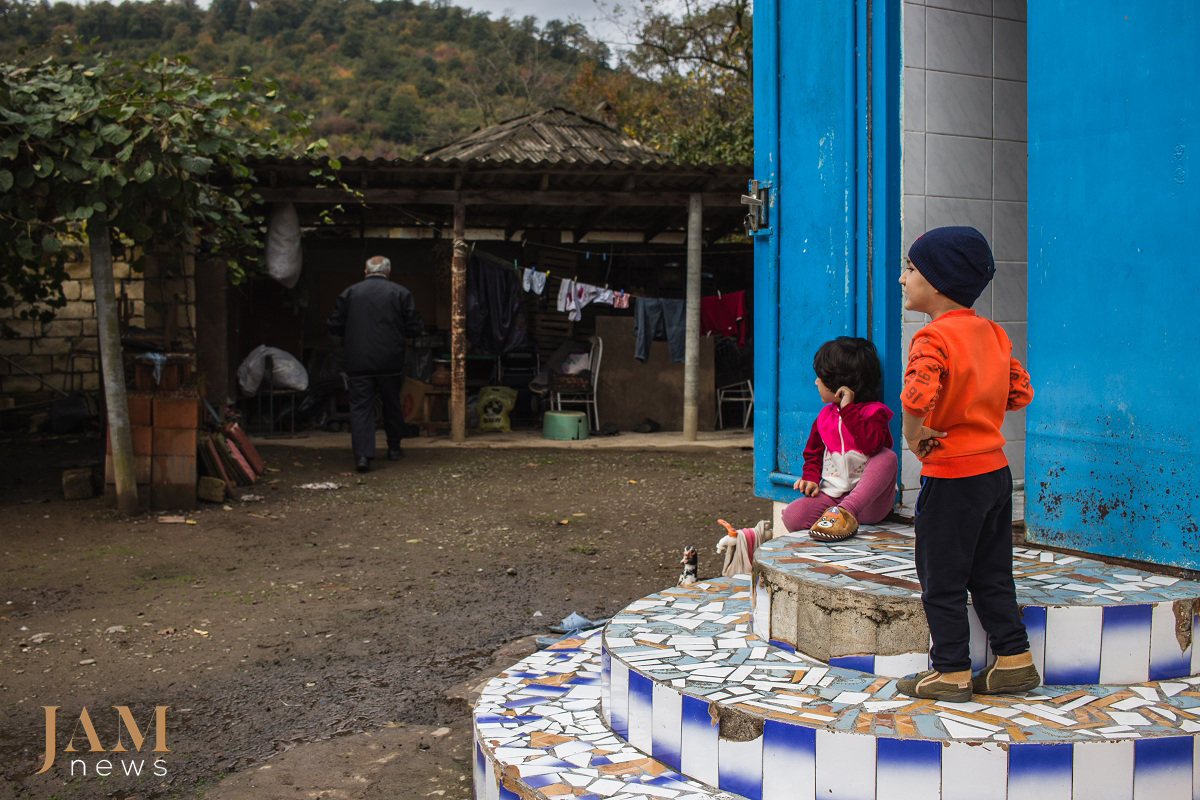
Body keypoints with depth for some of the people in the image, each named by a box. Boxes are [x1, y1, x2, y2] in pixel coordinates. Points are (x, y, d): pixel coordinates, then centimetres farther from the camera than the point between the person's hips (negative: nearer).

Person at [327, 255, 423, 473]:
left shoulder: (349, 293, 3)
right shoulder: (400, 293, 1)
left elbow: (334, 326, 3)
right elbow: (414, 328, -1)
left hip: (358, 363, 0)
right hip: (390, 362, 1)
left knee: (360, 406, -1)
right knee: (392, 404, 17)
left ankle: (362, 454, -14)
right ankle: (394, 448, 28)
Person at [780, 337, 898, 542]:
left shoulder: (874, 411, -5)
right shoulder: (825, 416, 13)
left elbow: (871, 446, -25)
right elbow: (813, 452, 21)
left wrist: (848, 409, -20)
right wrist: (811, 478, 0)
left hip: (869, 502, -3)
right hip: (831, 496, 3)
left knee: (887, 456, -32)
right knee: (792, 515, -23)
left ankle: (846, 512, -42)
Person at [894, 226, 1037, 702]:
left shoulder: (932, 338, -18)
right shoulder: (993, 333, 7)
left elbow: (917, 395, -35)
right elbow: (1020, 391, 11)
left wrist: (913, 435, -19)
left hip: (951, 475, -8)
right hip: (996, 468, 8)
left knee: (942, 580, 5)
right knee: (992, 574, 18)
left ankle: (952, 672, 13)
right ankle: (1015, 661, 24)